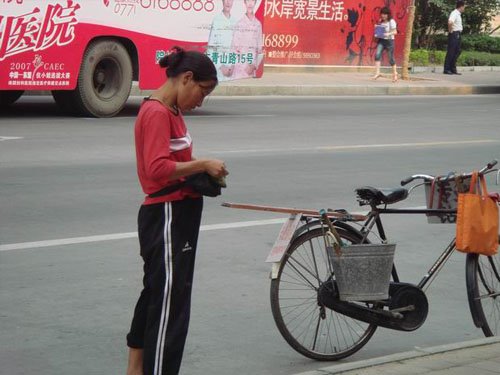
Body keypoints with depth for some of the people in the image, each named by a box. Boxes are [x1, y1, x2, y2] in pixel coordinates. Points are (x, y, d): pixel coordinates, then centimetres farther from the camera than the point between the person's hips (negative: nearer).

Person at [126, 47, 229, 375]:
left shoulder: (171, 111, 12)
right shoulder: (156, 113, -18)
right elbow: (158, 169, -27)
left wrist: (200, 167, 1)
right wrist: (202, 165, -19)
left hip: (176, 216, 11)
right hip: (167, 216, -11)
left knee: (156, 293, 19)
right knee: (171, 300, -7)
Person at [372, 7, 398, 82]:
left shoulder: (391, 21, -8)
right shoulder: (380, 21, 8)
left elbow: (395, 32, -12)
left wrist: (388, 34, -29)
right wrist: (377, 32, -1)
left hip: (389, 41, -5)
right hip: (381, 40, 5)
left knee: (391, 59, 2)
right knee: (377, 55, -17)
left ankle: (395, 74, 20)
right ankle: (377, 72, -17)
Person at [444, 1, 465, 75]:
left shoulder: (458, 14, 16)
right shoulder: (454, 13, -14)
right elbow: (450, 22, -32)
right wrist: (450, 30, -19)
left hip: (458, 35, 10)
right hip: (454, 34, -10)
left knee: (457, 52, 11)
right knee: (450, 52, -6)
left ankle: (453, 69, 16)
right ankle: (447, 69, -4)